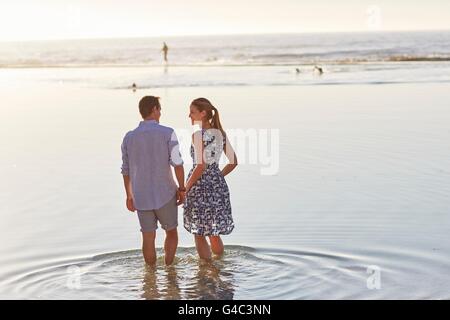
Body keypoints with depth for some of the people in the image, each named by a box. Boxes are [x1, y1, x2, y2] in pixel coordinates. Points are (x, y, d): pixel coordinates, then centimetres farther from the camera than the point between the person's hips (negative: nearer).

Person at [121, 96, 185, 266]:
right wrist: (182, 189, -5)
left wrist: (129, 196, 19)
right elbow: (177, 164, -16)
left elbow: (126, 170, 9)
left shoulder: (129, 137, 2)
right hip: (165, 194, -3)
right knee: (171, 232, 17)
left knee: (148, 238, 12)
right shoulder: (167, 133, -10)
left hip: (141, 196, 3)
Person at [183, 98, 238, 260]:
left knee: (199, 235, 9)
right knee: (214, 234, 20)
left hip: (200, 186, -6)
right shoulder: (220, 133, 7)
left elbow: (201, 166, -21)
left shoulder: (198, 135, -14)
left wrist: (186, 187, -11)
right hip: (218, 186, 6)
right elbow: (233, 162, 11)